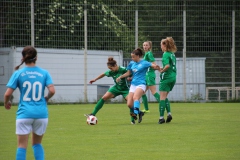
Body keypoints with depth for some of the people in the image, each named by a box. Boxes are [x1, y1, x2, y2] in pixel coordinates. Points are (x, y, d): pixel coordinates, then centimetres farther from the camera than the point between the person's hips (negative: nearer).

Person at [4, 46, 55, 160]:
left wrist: (6, 103, 13)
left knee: (22, 146, 0)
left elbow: (7, 94, -7)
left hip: (24, 113, -2)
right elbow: (52, 91, -9)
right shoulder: (44, 73, 1)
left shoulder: (18, 73, -3)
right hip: (41, 113, 2)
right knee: (37, 144, 18)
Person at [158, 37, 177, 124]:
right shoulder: (172, 54, 12)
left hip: (166, 77, -8)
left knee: (162, 97, -2)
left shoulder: (166, 54, -14)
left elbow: (167, 65, -28)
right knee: (165, 97, 18)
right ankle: (169, 113, 4)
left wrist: (162, 71, -12)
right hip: (173, 77, 8)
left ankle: (161, 117, -4)